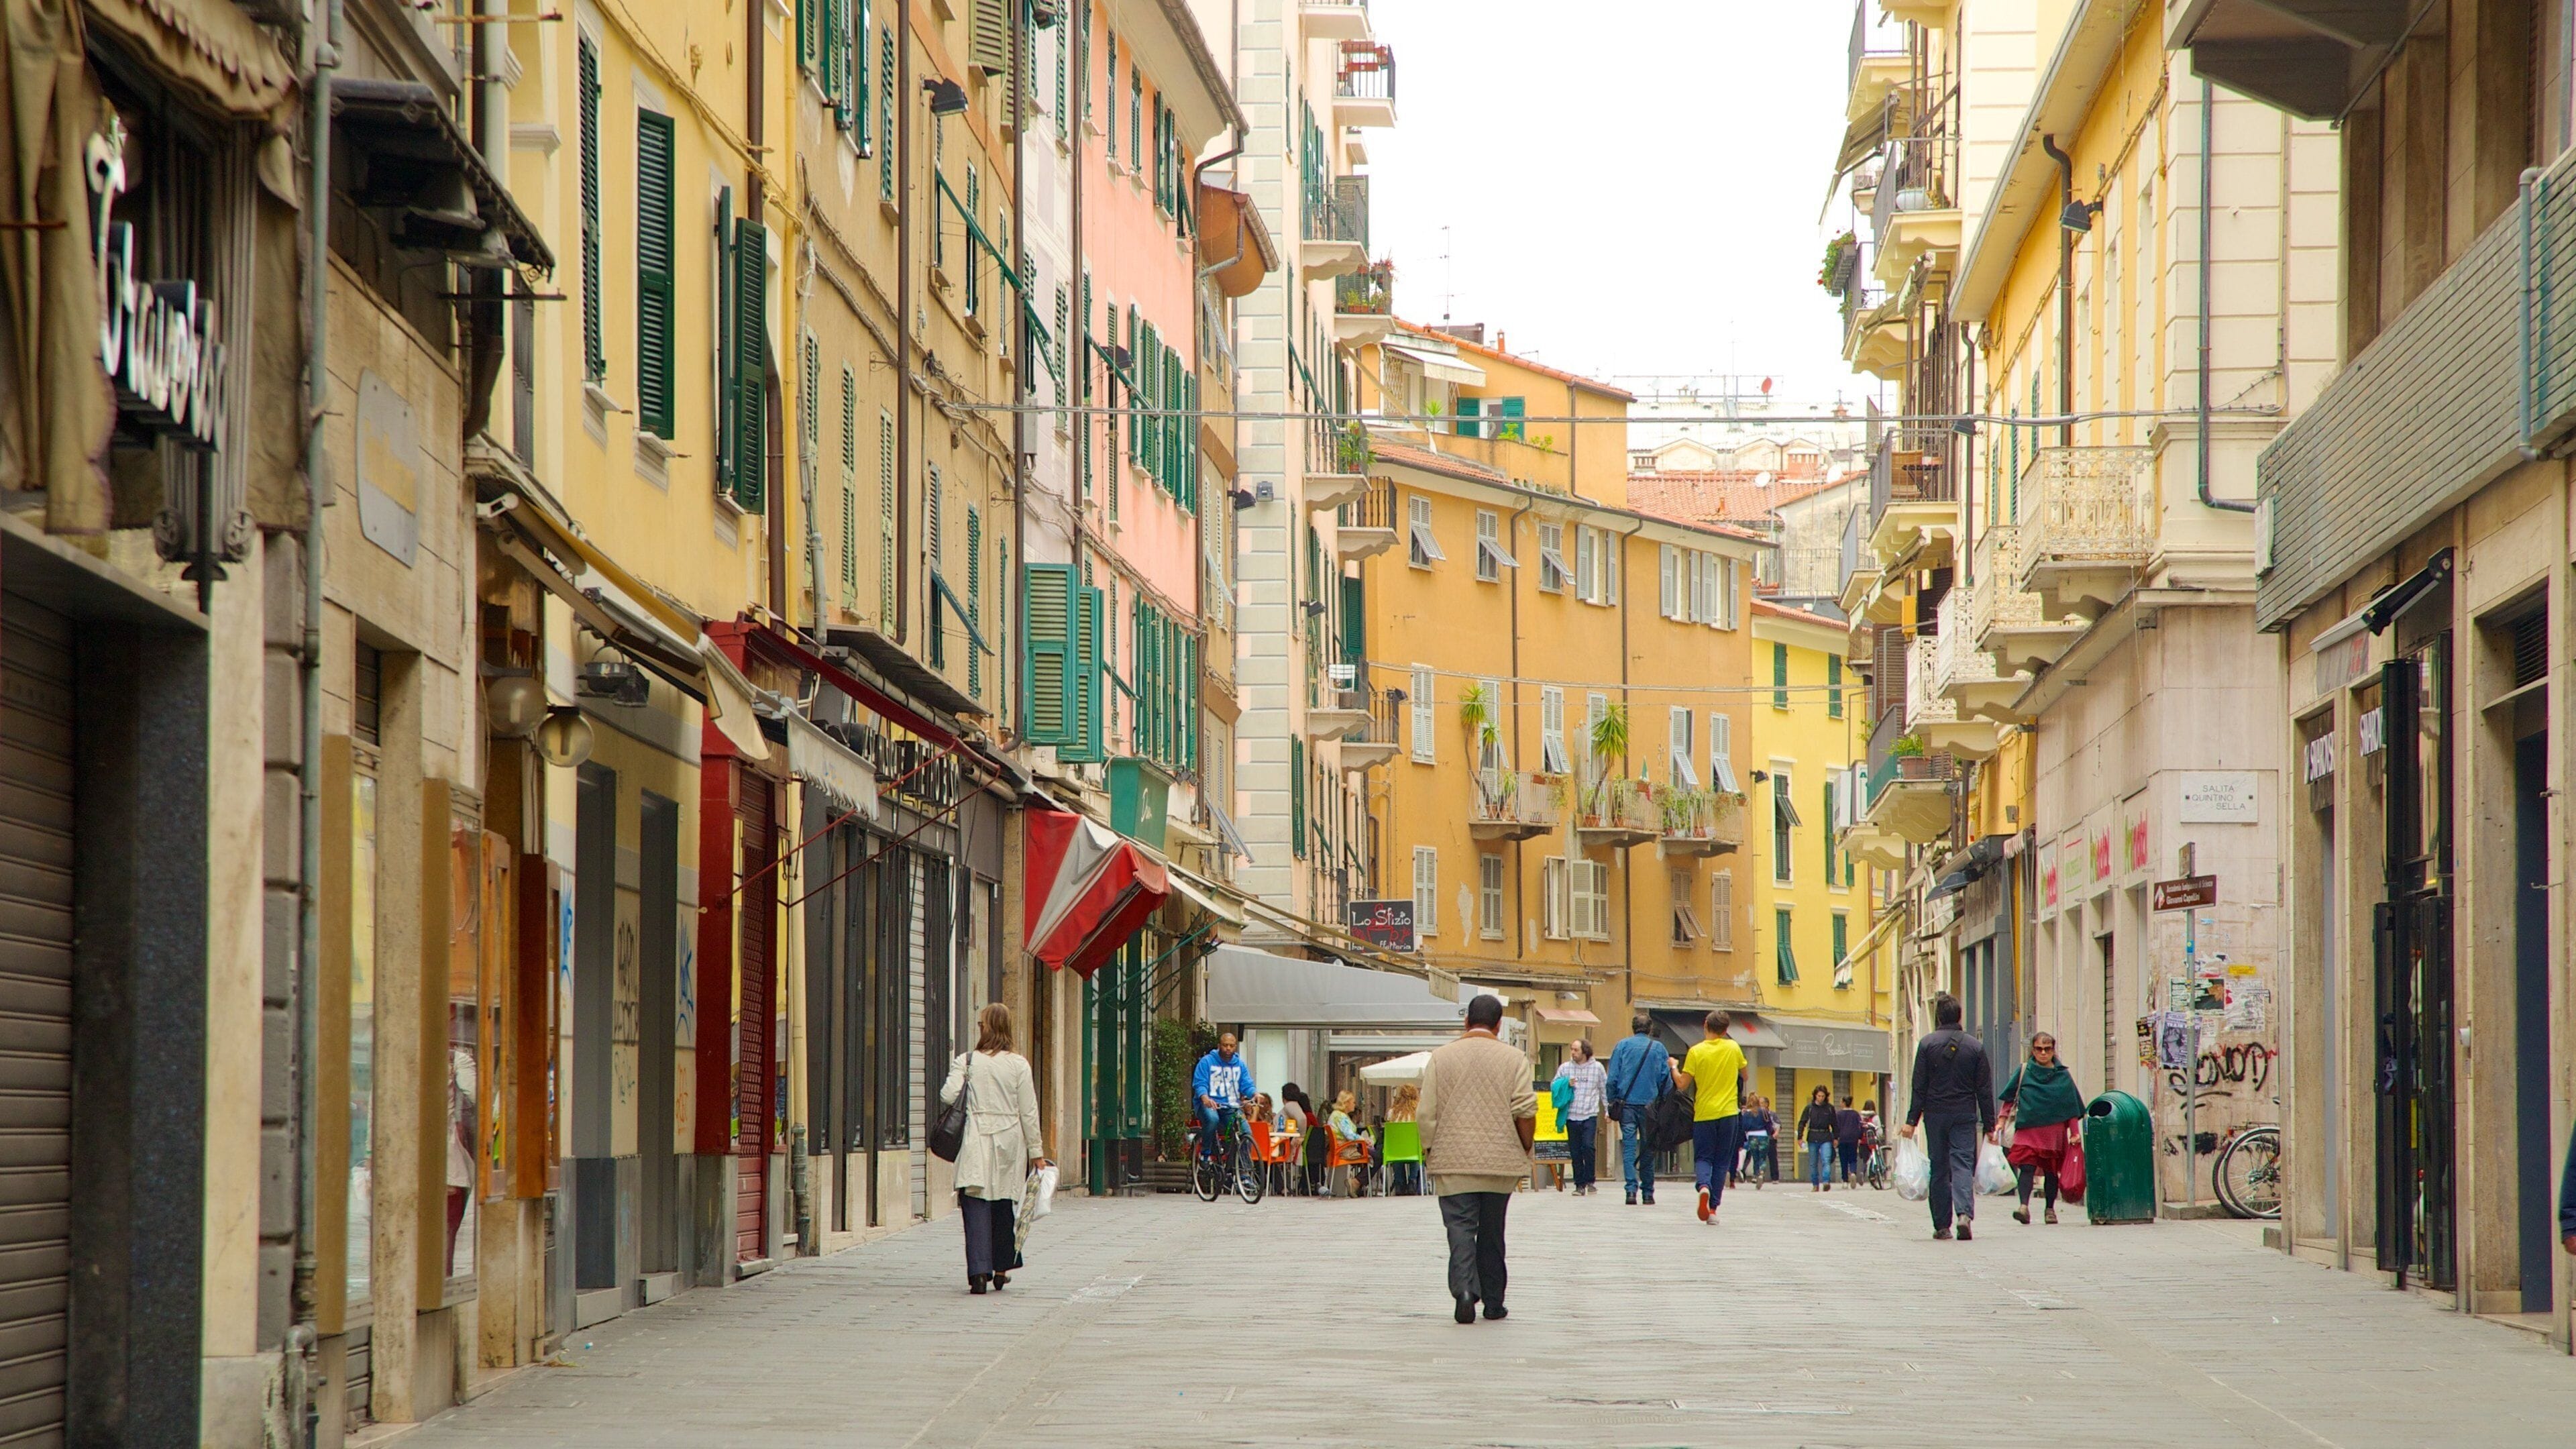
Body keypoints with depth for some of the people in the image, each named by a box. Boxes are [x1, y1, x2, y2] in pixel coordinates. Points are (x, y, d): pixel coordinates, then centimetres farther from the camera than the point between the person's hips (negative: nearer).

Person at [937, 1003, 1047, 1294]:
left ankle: (979, 1271, -14)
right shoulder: (1018, 1065, 0)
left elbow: (948, 1095, -14)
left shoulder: (965, 1062, -4)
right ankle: (1001, 1268, 24)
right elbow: (1029, 1112, 2)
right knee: (1004, 1206, 15)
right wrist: (1036, 1152, 8)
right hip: (1009, 1142, 2)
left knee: (976, 1207, -3)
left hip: (976, 1145, -2)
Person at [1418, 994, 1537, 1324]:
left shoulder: (1440, 1058, 1)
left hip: (1453, 1161, -1)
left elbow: (1427, 1114, 0)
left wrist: (1429, 1153, 11)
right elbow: (1525, 1111, -6)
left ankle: (1464, 1288, -25)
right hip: (1500, 1161, 1)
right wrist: (1525, 1151, 7)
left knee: (1460, 1227, -3)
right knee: (1492, 1232, 12)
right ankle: (1493, 1301, 17)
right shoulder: (1513, 1058, 0)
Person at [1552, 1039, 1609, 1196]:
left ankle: (1590, 1180, -2)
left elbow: (1605, 1090, 11)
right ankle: (1580, 1184, 11)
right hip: (1572, 1116, 2)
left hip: (1590, 1115, -2)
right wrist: (1566, 1085, -6)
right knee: (1575, 1152, 3)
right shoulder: (1565, 1068, 8)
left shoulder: (1597, 1068, 5)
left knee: (1588, 1146, -16)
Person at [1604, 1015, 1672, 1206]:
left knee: (1629, 1148, -2)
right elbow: (1666, 1079, 4)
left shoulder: (1622, 1046, 3)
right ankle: (1648, 1192, 10)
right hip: (1650, 1104, 0)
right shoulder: (1658, 1048, 4)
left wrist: (1612, 1104, 7)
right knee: (1648, 1150, 8)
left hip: (1626, 1104, 0)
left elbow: (1612, 1079, 1)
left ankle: (1631, 1189, -15)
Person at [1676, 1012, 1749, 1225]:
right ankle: (1713, 1208, 4)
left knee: (1703, 1157, 6)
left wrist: (1673, 1068, 10)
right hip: (1728, 1113, 1)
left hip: (1703, 1114, -1)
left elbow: (1682, 1083, -8)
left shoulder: (1696, 1052, -7)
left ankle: (1704, 1186, -25)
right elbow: (1744, 1076, 14)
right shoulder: (1733, 1048, 1)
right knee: (1722, 1161, 8)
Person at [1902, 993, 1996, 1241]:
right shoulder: (1975, 1047, 2)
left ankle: (1942, 1225, 8)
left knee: (1939, 1169, 7)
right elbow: (1985, 1089, 4)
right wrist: (1989, 1125, 9)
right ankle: (1965, 1213, -26)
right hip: (1965, 1116, 0)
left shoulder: (1927, 1045, -3)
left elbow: (1919, 1087, -3)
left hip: (1936, 1115, 0)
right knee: (1963, 1164, -3)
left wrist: (1912, 1120, -1)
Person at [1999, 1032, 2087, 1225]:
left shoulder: (2063, 1076, 7)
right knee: (2026, 1168, -16)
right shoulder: (2023, 1071, 7)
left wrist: (2074, 1133, 4)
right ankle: (2024, 1206, -24)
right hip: (2028, 1129, -1)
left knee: (2051, 1171, 5)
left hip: (2055, 1131, 1)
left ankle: (2050, 1209, 16)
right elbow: (2009, 1099, 12)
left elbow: (2072, 1107, 9)